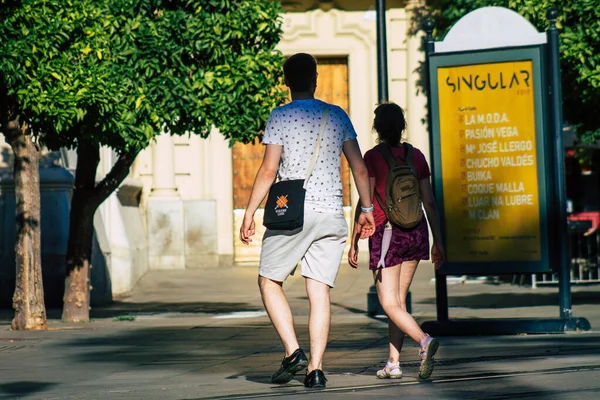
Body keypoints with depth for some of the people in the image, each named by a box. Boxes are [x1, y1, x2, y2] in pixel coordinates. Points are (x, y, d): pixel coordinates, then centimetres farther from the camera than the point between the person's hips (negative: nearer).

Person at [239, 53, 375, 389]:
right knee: (320, 292, 3)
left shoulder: (280, 117, -2)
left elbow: (269, 171, -7)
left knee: (270, 282, 11)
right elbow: (359, 167, 7)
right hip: (332, 216, 3)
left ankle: (293, 351, -4)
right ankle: (316, 368, -3)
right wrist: (367, 208, 16)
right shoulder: (337, 116, 8)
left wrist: (249, 213, -2)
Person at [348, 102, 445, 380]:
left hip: (387, 232, -5)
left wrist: (354, 242, -4)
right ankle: (393, 363, 14)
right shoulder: (416, 156, 5)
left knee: (390, 304, -3)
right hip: (416, 232, 5)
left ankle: (424, 340, -28)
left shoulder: (373, 157, -8)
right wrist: (437, 241, 11)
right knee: (398, 300, 14)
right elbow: (429, 202, 6)